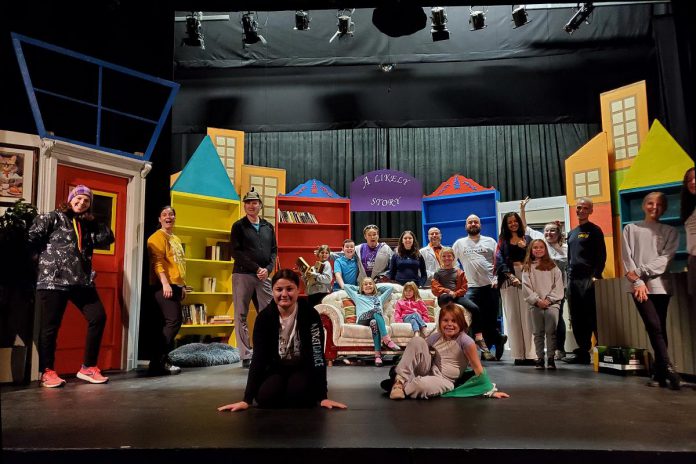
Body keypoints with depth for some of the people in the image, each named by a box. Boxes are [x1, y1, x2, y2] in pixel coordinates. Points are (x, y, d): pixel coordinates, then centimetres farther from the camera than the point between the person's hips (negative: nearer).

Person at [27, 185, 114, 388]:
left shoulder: (88, 224, 19)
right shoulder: (54, 217, 3)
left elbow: (108, 238, 9)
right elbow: (33, 236, -7)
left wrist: (91, 221, 6)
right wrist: (48, 255, 1)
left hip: (82, 281, 6)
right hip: (54, 280, -6)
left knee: (98, 317, 0)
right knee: (50, 325, -1)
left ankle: (88, 367, 9)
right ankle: (47, 371, 14)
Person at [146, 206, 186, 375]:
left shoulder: (176, 239, 22)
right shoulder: (157, 236, -5)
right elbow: (157, 261, -16)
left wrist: (182, 285, 22)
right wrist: (165, 283, -25)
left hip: (175, 285, 9)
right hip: (164, 285, -9)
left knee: (171, 322, 7)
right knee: (173, 321, -15)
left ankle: (163, 360, 12)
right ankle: (157, 362, -10)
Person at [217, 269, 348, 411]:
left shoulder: (310, 315, -19)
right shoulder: (264, 317, -13)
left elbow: (318, 354, -21)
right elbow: (258, 356, -15)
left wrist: (323, 396, -27)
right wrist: (247, 399, -21)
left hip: (303, 368, -2)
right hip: (276, 368, 2)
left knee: (297, 394, -32)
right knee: (265, 397, -27)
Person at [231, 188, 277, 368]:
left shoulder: (268, 227, 14)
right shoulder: (238, 226, 2)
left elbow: (274, 250, 12)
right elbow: (236, 252, -6)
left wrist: (268, 269, -6)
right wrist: (256, 268, -12)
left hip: (263, 276, 3)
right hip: (242, 275, -3)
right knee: (241, 317, -1)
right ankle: (246, 356, 5)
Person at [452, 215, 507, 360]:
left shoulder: (490, 241, 9)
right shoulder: (459, 243, 10)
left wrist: (497, 279, -6)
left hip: (491, 286, -1)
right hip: (471, 287, 1)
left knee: (490, 319, 3)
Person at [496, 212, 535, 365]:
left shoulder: (527, 239, 15)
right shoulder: (502, 241, 14)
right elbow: (500, 261, 2)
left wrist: (525, 247, -10)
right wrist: (511, 277, -11)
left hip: (526, 277, 0)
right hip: (508, 279, 0)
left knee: (527, 315, -5)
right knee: (513, 316, -1)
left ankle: (530, 354, -4)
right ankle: (518, 354, 2)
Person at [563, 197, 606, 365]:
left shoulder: (594, 230, 1)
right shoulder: (571, 233, 20)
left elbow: (601, 256, -5)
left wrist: (595, 276, -14)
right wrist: (568, 277, 15)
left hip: (588, 279, -7)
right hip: (573, 280, 7)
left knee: (592, 318, -9)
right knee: (576, 319, 7)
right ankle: (582, 352, 13)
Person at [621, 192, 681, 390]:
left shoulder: (670, 232, 13)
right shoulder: (631, 229, 11)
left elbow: (666, 258, -1)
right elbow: (626, 258, 2)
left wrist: (640, 271, -12)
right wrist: (638, 281, -9)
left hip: (660, 284, 2)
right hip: (638, 285, -2)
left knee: (659, 329, 2)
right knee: (654, 327, -13)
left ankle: (660, 374, 7)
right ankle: (668, 369, -12)